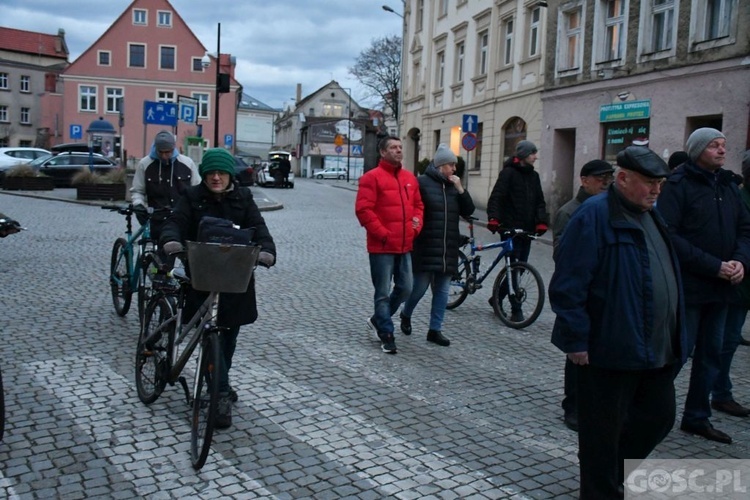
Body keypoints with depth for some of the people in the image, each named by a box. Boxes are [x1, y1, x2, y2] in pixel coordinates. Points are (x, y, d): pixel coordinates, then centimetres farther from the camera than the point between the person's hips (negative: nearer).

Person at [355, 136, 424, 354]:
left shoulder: (410, 178, 12)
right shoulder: (372, 177, -8)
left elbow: (418, 204, 21)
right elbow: (363, 209, -14)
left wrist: (416, 225, 3)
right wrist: (382, 234, -14)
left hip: (405, 246, 7)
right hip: (382, 246, -7)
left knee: (405, 289, 11)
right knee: (383, 292, 1)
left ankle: (377, 319, 32)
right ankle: (386, 335, 13)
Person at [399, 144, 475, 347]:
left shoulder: (453, 185, 13)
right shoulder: (422, 183, -6)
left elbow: (468, 211, 9)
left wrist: (460, 189, -3)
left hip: (448, 249, 6)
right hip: (425, 247, -6)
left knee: (442, 290, 6)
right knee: (420, 286, -1)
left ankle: (435, 329, 15)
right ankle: (405, 315, 27)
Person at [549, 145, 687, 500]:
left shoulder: (651, 215, 13)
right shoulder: (594, 215, -15)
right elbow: (568, 284, -19)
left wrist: (674, 339, 18)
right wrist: (576, 341, -19)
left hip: (658, 350, 9)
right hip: (610, 349, -9)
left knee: (659, 417, 18)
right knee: (603, 430, 6)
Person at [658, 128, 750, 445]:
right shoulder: (678, 185, -10)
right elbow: (670, 237, -18)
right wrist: (715, 266, -20)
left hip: (720, 288, 8)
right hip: (687, 287, -7)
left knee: (710, 356, 15)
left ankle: (697, 418, 28)